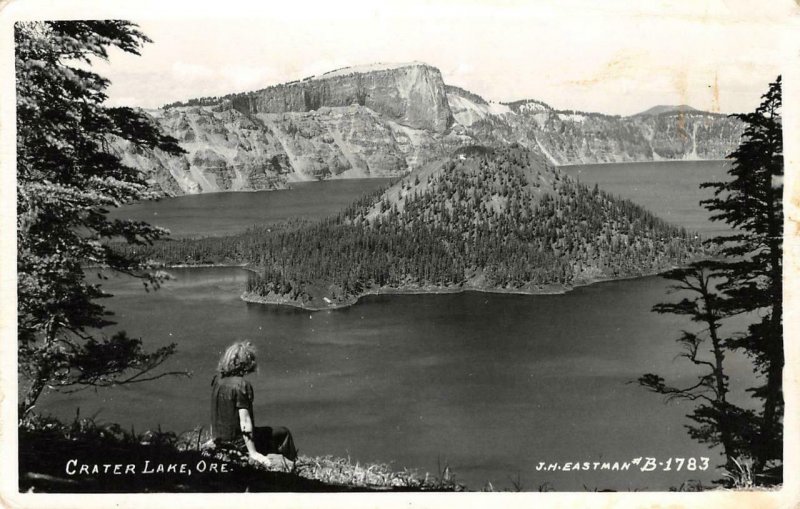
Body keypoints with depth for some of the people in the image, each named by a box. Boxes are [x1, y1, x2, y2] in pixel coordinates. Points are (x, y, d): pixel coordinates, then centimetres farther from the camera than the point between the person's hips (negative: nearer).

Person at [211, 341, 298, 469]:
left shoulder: (217, 379, 1)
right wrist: (253, 453, -21)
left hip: (219, 439, 8)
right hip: (237, 441, -8)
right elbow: (245, 420, -23)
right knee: (283, 433, 9)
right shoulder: (241, 385, -22)